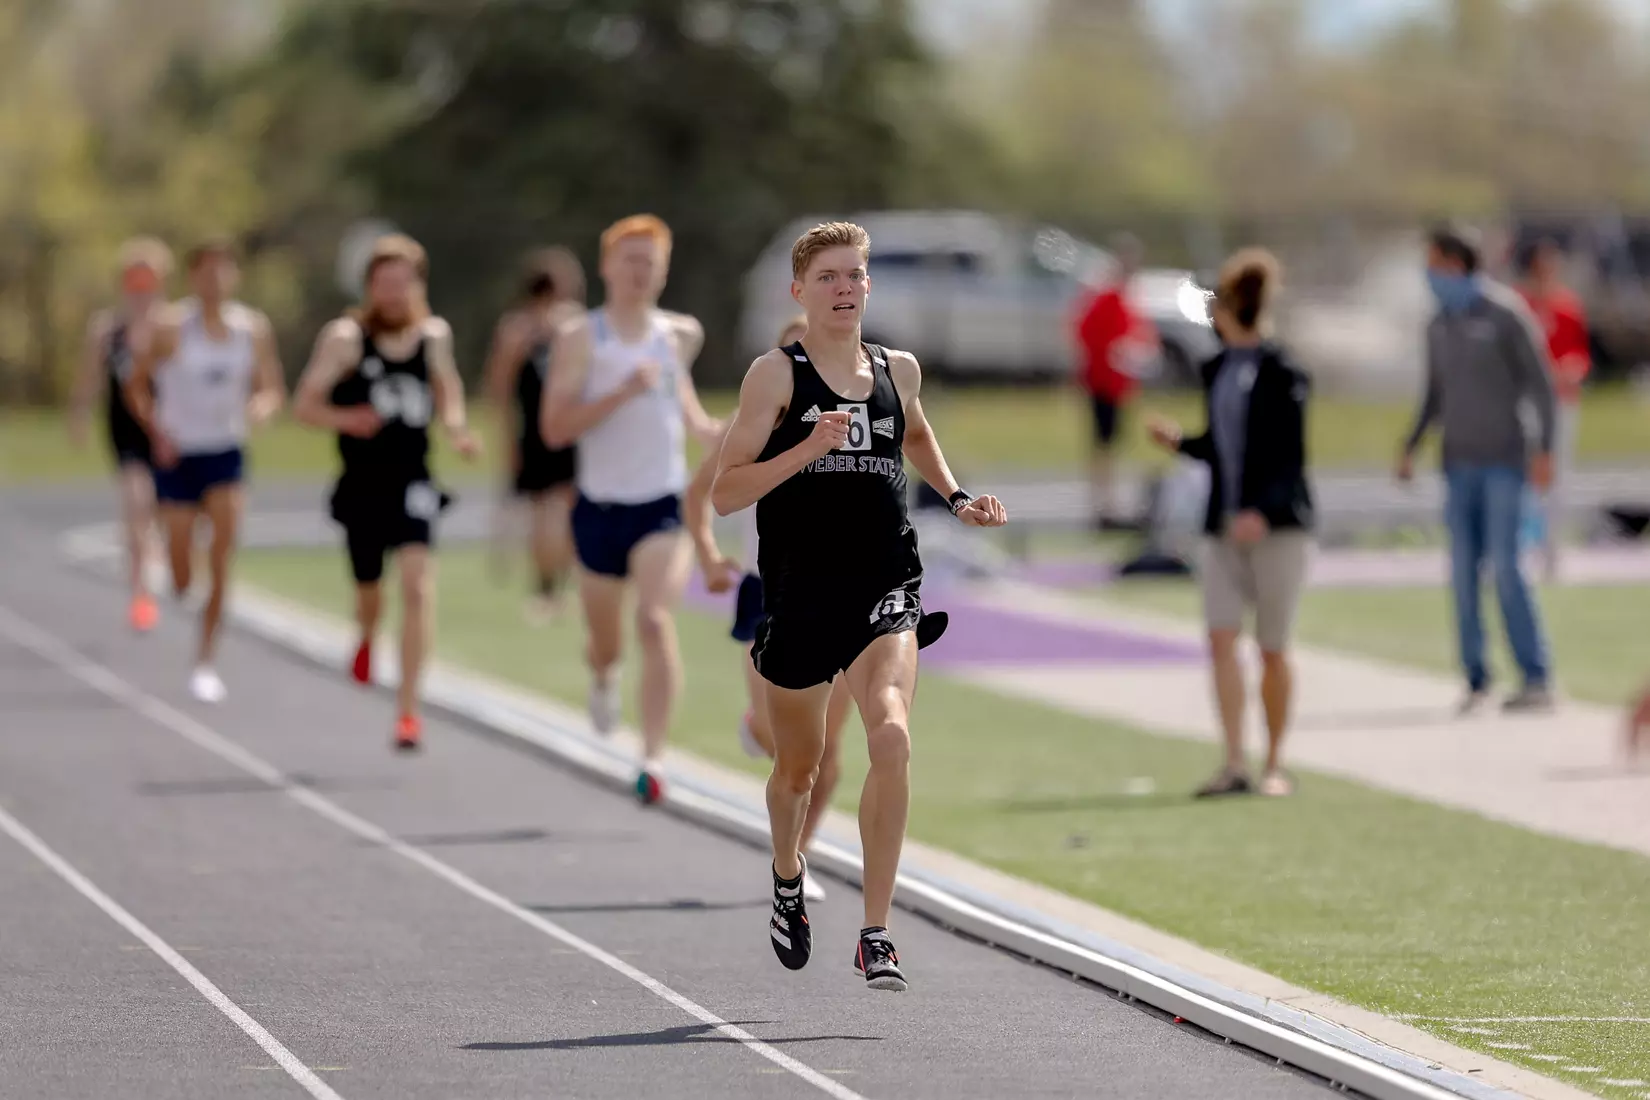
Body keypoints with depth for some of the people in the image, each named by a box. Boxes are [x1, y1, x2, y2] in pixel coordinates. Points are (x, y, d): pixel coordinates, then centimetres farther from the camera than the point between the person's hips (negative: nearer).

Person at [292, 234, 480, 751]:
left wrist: (457, 428, 4)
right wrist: (345, 419, -26)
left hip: (413, 485, 1)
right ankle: (367, 639, 52)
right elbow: (305, 404, -6)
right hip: (361, 488, -1)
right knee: (369, 591, 13)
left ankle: (408, 707, -14)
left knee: (418, 585, -17)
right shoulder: (346, 338, -7)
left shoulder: (434, 335, 3)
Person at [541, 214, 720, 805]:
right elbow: (555, 429, -14)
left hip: (664, 505, 0)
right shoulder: (579, 338, -6)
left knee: (656, 621, -22)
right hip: (601, 506, 0)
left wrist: (712, 430, 9)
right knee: (604, 640, 14)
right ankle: (603, 677, 54)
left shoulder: (681, 335, 6)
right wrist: (621, 393, -25)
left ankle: (653, 759, -24)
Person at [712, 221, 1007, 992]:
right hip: (799, 599, -1)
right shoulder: (776, 375, -5)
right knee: (798, 766, 15)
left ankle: (876, 935, -20)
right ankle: (788, 877, 49)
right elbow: (724, 494, -11)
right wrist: (810, 449, -21)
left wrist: (955, 497, 18)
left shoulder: (898, 372, 8)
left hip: (884, 594, 1)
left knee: (892, 737, -23)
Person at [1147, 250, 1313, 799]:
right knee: (1220, 636, -8)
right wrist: (1179, 442, 5)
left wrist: (1264, 510, -25)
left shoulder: (1280, 373, -10)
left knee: (1272, 648, 2)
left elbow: (1291, 458, -12)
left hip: (1278, 525, -6)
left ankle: (1275, 765, 14)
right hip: (1224, 527, 6)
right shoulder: (1215, 370, 12)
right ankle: (1234, 764, -12)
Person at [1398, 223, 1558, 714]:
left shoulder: (1507, 314, -9)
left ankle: (1536, 680, -8)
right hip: (1460, 464, 6)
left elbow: (1541, 383, -10)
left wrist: (1544, 450, -18)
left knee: (1505, 566, -12)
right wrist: (1409, 447, 7)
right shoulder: (1439, 326, 11)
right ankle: (1476, 678, 9)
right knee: (1463, 569, 1)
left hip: (1505, 459, -6)